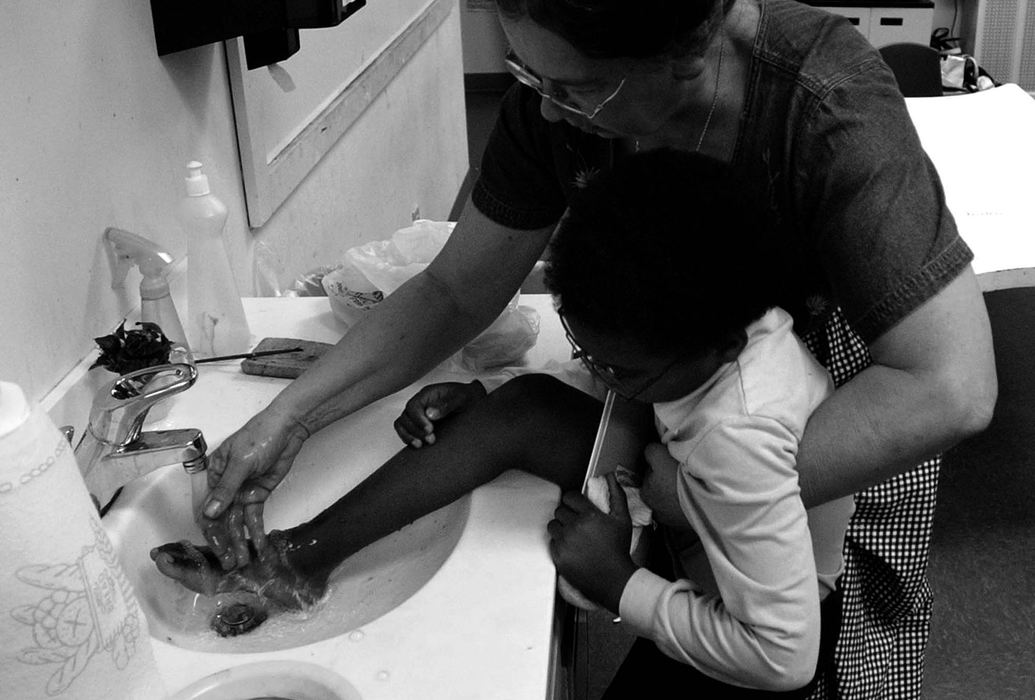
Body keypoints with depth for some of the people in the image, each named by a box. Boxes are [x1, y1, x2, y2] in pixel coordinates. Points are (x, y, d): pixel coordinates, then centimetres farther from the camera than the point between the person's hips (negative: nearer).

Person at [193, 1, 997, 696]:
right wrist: (289, 416, -17)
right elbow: (455, 291, -10)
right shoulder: (557, 96, -21)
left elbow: (953, 389, -39)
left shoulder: (829, 108, -36)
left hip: (858, 412, -3)